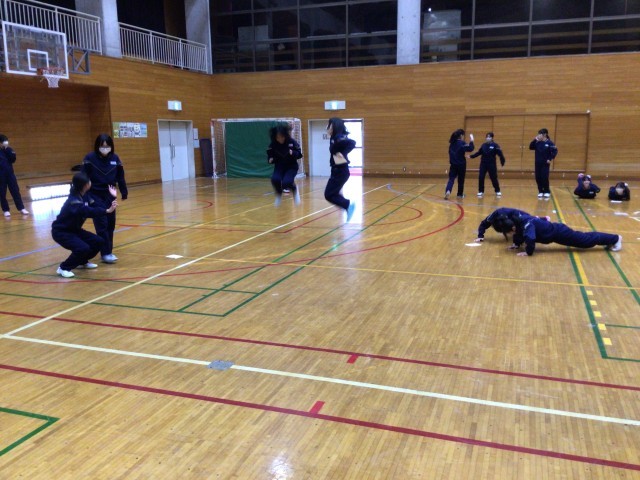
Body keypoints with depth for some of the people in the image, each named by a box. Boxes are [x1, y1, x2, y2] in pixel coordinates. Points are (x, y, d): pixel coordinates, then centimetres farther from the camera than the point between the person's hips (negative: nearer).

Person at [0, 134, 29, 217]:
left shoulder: (8, 150, 3)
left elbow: (13, 160, -8)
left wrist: (8, 150, -15)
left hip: (10, 174, 2)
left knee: (15, 191, 3)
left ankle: (21, 208, 7)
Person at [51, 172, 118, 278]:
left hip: (74, 229, 9)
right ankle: (63, 268, -7)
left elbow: (97, 207, -4)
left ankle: (82, 262, 24)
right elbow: (88, 212, -46)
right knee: (83, 248, -27)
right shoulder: (74, 201, -30)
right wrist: (107, 211, -56)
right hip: (61, 231, -9)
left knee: (98, 242, 2)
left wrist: (112, 198, -13)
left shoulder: (85, 195, -4)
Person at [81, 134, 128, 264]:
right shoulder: (90, 158, -12)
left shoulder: (115, 158, 0)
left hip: (109, 195, 4)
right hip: (95, 196, -4)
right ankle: (106, 253, -3)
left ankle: (109, 251, 20)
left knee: (111, 224, 9)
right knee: (102, 224, -7)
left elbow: (120, 177, 6)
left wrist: (124, 192, 8)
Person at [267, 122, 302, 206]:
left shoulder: (292, 142, -16)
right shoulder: (273, 144, -13)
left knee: (286, 183, -26)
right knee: (275, 179, -27)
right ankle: (279, 194, 5)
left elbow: (300, 154, -10)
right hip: (279, 167, 2)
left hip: (291, 166, -2)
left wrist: (293, 153, -30)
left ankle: (294, 189, 11)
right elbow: (270, 155, 0)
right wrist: (270, 159, -23)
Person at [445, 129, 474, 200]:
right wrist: (471, 141, -16)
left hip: (453, 164, 4)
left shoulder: (452, 143, 6)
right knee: (461, 180, 10)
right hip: (461, 164, -4)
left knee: (451, 178, -2)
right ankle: (460, 194, 21)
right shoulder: (462, 143, -13)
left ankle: (448, 191, -26)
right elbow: (470, 149, -23)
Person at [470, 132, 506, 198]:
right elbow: (478, 153, 11)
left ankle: (497, 191, 20)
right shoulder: (483, 145, 6)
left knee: (494, 178, 3)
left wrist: (502, 161, -19)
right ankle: (481, 191, 11)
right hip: (483, 164, 4)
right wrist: (471, 156, 6)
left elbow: (500, 154, -12)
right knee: (481, 177, -2)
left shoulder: (495, 145, -8)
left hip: (492, 164, -4)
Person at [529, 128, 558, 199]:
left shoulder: (549, 143, -9)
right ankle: (540, 191, 16)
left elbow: (555, 151, -11)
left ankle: (547, 192, 7)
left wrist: (550, 159, -15)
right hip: (538, 163, 5)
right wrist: (534, 140, -8)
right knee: (538, 178, 5)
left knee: (544, 178, -7)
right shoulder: (537, 143, 5)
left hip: (545, 164, -5)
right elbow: (530, 147, 1)